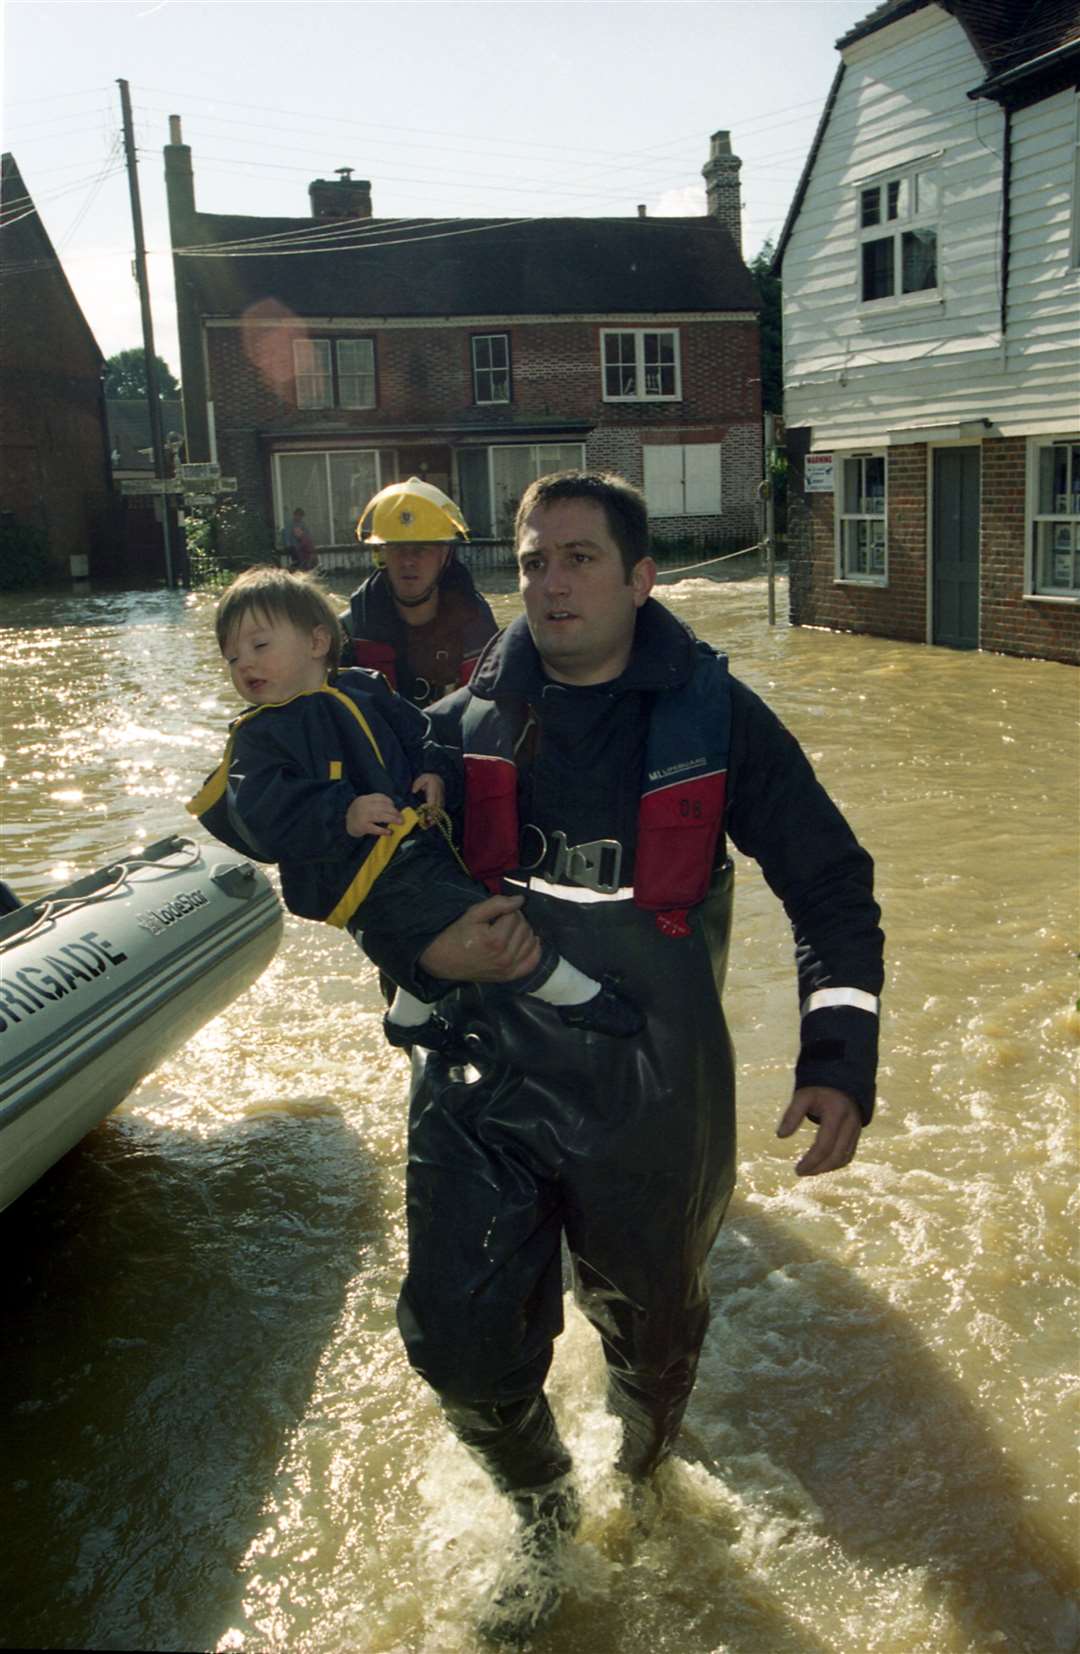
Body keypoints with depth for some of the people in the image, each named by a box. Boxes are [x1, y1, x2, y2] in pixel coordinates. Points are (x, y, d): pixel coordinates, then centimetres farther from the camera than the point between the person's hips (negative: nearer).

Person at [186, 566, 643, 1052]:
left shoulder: (363, 688, 13)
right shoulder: (258, 737, -2)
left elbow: (417, 733, 21)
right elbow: (263, 815, -16)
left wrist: (433, 770, -2)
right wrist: (342, 816, -30)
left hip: (418, 835, 7)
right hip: (360, 870, -7)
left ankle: (409, 1017, 52)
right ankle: (578, 997, -5)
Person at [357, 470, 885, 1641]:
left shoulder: (714, 717, -7)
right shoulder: (467, 721, -2)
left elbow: (832, 885, -3)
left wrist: (838, 1058, -13)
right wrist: (424, 948, -15)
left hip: (646, 1094, -1)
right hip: (481, 1077, 2)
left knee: (649, 1322, 18)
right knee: (460, 1337, 2)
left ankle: (645, 1491, 54)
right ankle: (542, 1512, 37)